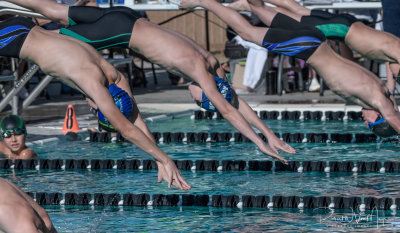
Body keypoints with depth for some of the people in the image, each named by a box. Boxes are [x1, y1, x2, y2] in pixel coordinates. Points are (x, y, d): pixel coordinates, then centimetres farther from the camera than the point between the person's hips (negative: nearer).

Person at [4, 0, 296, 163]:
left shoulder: (210, 61, 0)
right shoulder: (199, 69, -23)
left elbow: (237, 101, 8)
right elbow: (227, 110, -27)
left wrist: (270, 134, 5)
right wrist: (261, 144, -27)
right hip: (122, 30, -7)